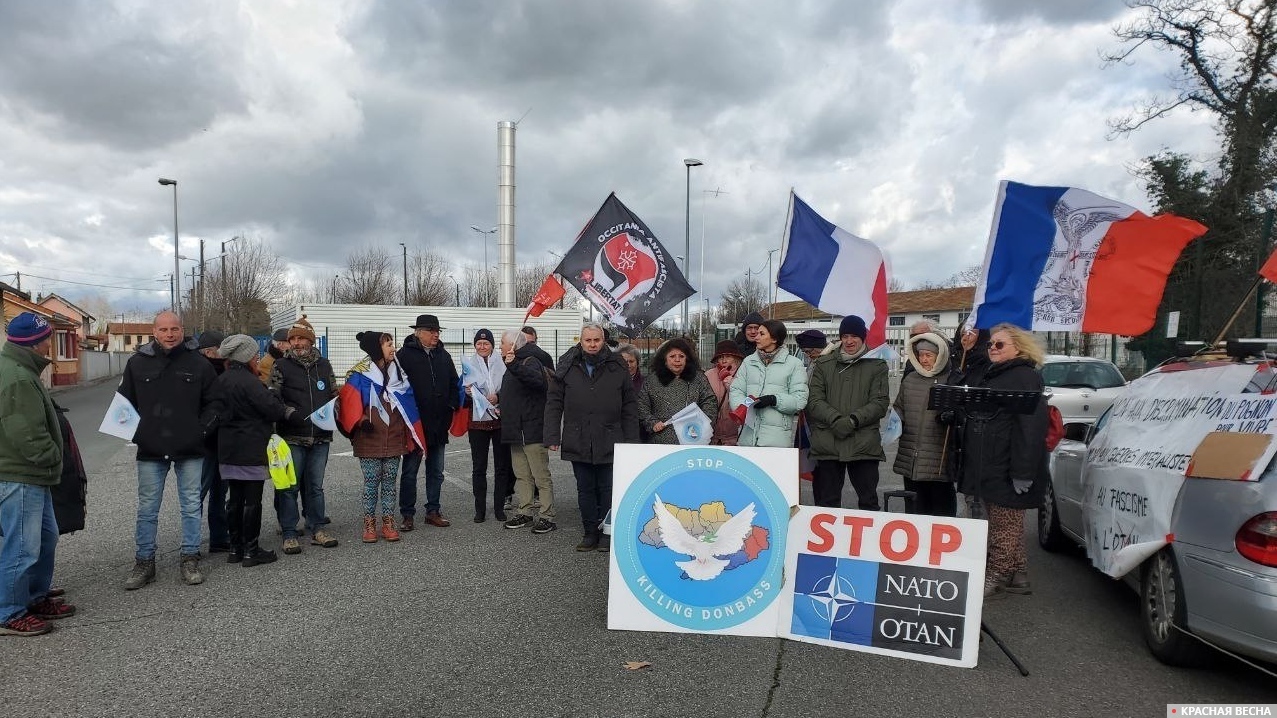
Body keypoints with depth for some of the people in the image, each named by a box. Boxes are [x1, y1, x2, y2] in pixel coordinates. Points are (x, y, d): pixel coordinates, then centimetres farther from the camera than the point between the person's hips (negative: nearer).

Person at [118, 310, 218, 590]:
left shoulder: (198, 363, -1)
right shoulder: (138, 362, 3)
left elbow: (214, 402, 4)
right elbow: (124, 402, 11)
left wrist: (202, 429, -7)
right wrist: (135, 432, -2)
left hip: (190, 451, -1)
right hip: (150, 451, 1)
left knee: (191, 506, 7)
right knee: (147, 509, 8)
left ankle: (190, 559, 19)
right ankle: (144, 562, 20)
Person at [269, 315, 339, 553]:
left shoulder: (324, 365, 11)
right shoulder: (281, 366, 1)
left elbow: (335, 395, 18)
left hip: (321, 436, 3)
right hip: (292, 437, -3)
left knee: (316, 486, 11)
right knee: (290, 486, 2)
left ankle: (317, 529, 20)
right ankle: (289, 534, 10)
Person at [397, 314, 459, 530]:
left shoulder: (443, 356, 11)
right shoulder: (405, 355, -7)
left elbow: (454, 383, 16)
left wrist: (451, 406, 2)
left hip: (439, 424, 6)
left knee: (436, 471, 13)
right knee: (410, 471, 4)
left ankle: (433, 511, 23)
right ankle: (407, 515, 13)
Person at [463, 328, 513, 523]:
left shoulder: (501, 364, 3)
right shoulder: (468, 364, 5)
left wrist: (498, 397, -15)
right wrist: (467, 393, -14)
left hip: (500, 420, 0)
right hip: (477, 420, 0)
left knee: (502, 465, 5)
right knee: (479, 467, 4)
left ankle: (499, 507, 15)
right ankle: (480, 509, 12)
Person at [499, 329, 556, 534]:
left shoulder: (530, 362, -12)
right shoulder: (516, 364, 20)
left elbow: (537, 380, -36)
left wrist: (513, 366, -46)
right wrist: (502, 410, 19)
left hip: (532, 430, -10)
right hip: (516, 431, 10)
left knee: (541, 476, -5)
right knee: (522, 475, 15)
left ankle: (547, 517, 0)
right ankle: (524, 513, 23)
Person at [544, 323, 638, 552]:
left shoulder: (617, 367, 1)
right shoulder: (567, 366, 3)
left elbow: (630, 406, 3)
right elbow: (554, 403, 3)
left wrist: (631, 440, -2)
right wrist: (553, 436, -4)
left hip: (609, 443, -1)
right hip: (578, 442, 1)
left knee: (607, 489, 7)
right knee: (585, 490, 11)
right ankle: (590, 533, 21)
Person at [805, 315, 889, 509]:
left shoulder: (877, 365, 7)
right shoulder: (824, 364, 10)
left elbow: (880, 402, -2)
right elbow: (814, 400, 1)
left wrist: (854, 420, -17)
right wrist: (835, 419, -16)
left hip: (864, 444, -1)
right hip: (827, 444, 1)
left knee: (868, 500, 6)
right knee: (827, 502, 10)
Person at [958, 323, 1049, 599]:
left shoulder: (1025, 377, -13)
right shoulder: (991, 376, 18)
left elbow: (1031, 427, -22)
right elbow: (975, 416, 28)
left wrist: (1022, 471, -26)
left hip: (1006, 471, -10)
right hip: (987, 468, 10)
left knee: (1004, 528, -1)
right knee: (1005, 526, 16)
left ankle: (995, 579, 6)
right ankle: (1018, 577, 26)